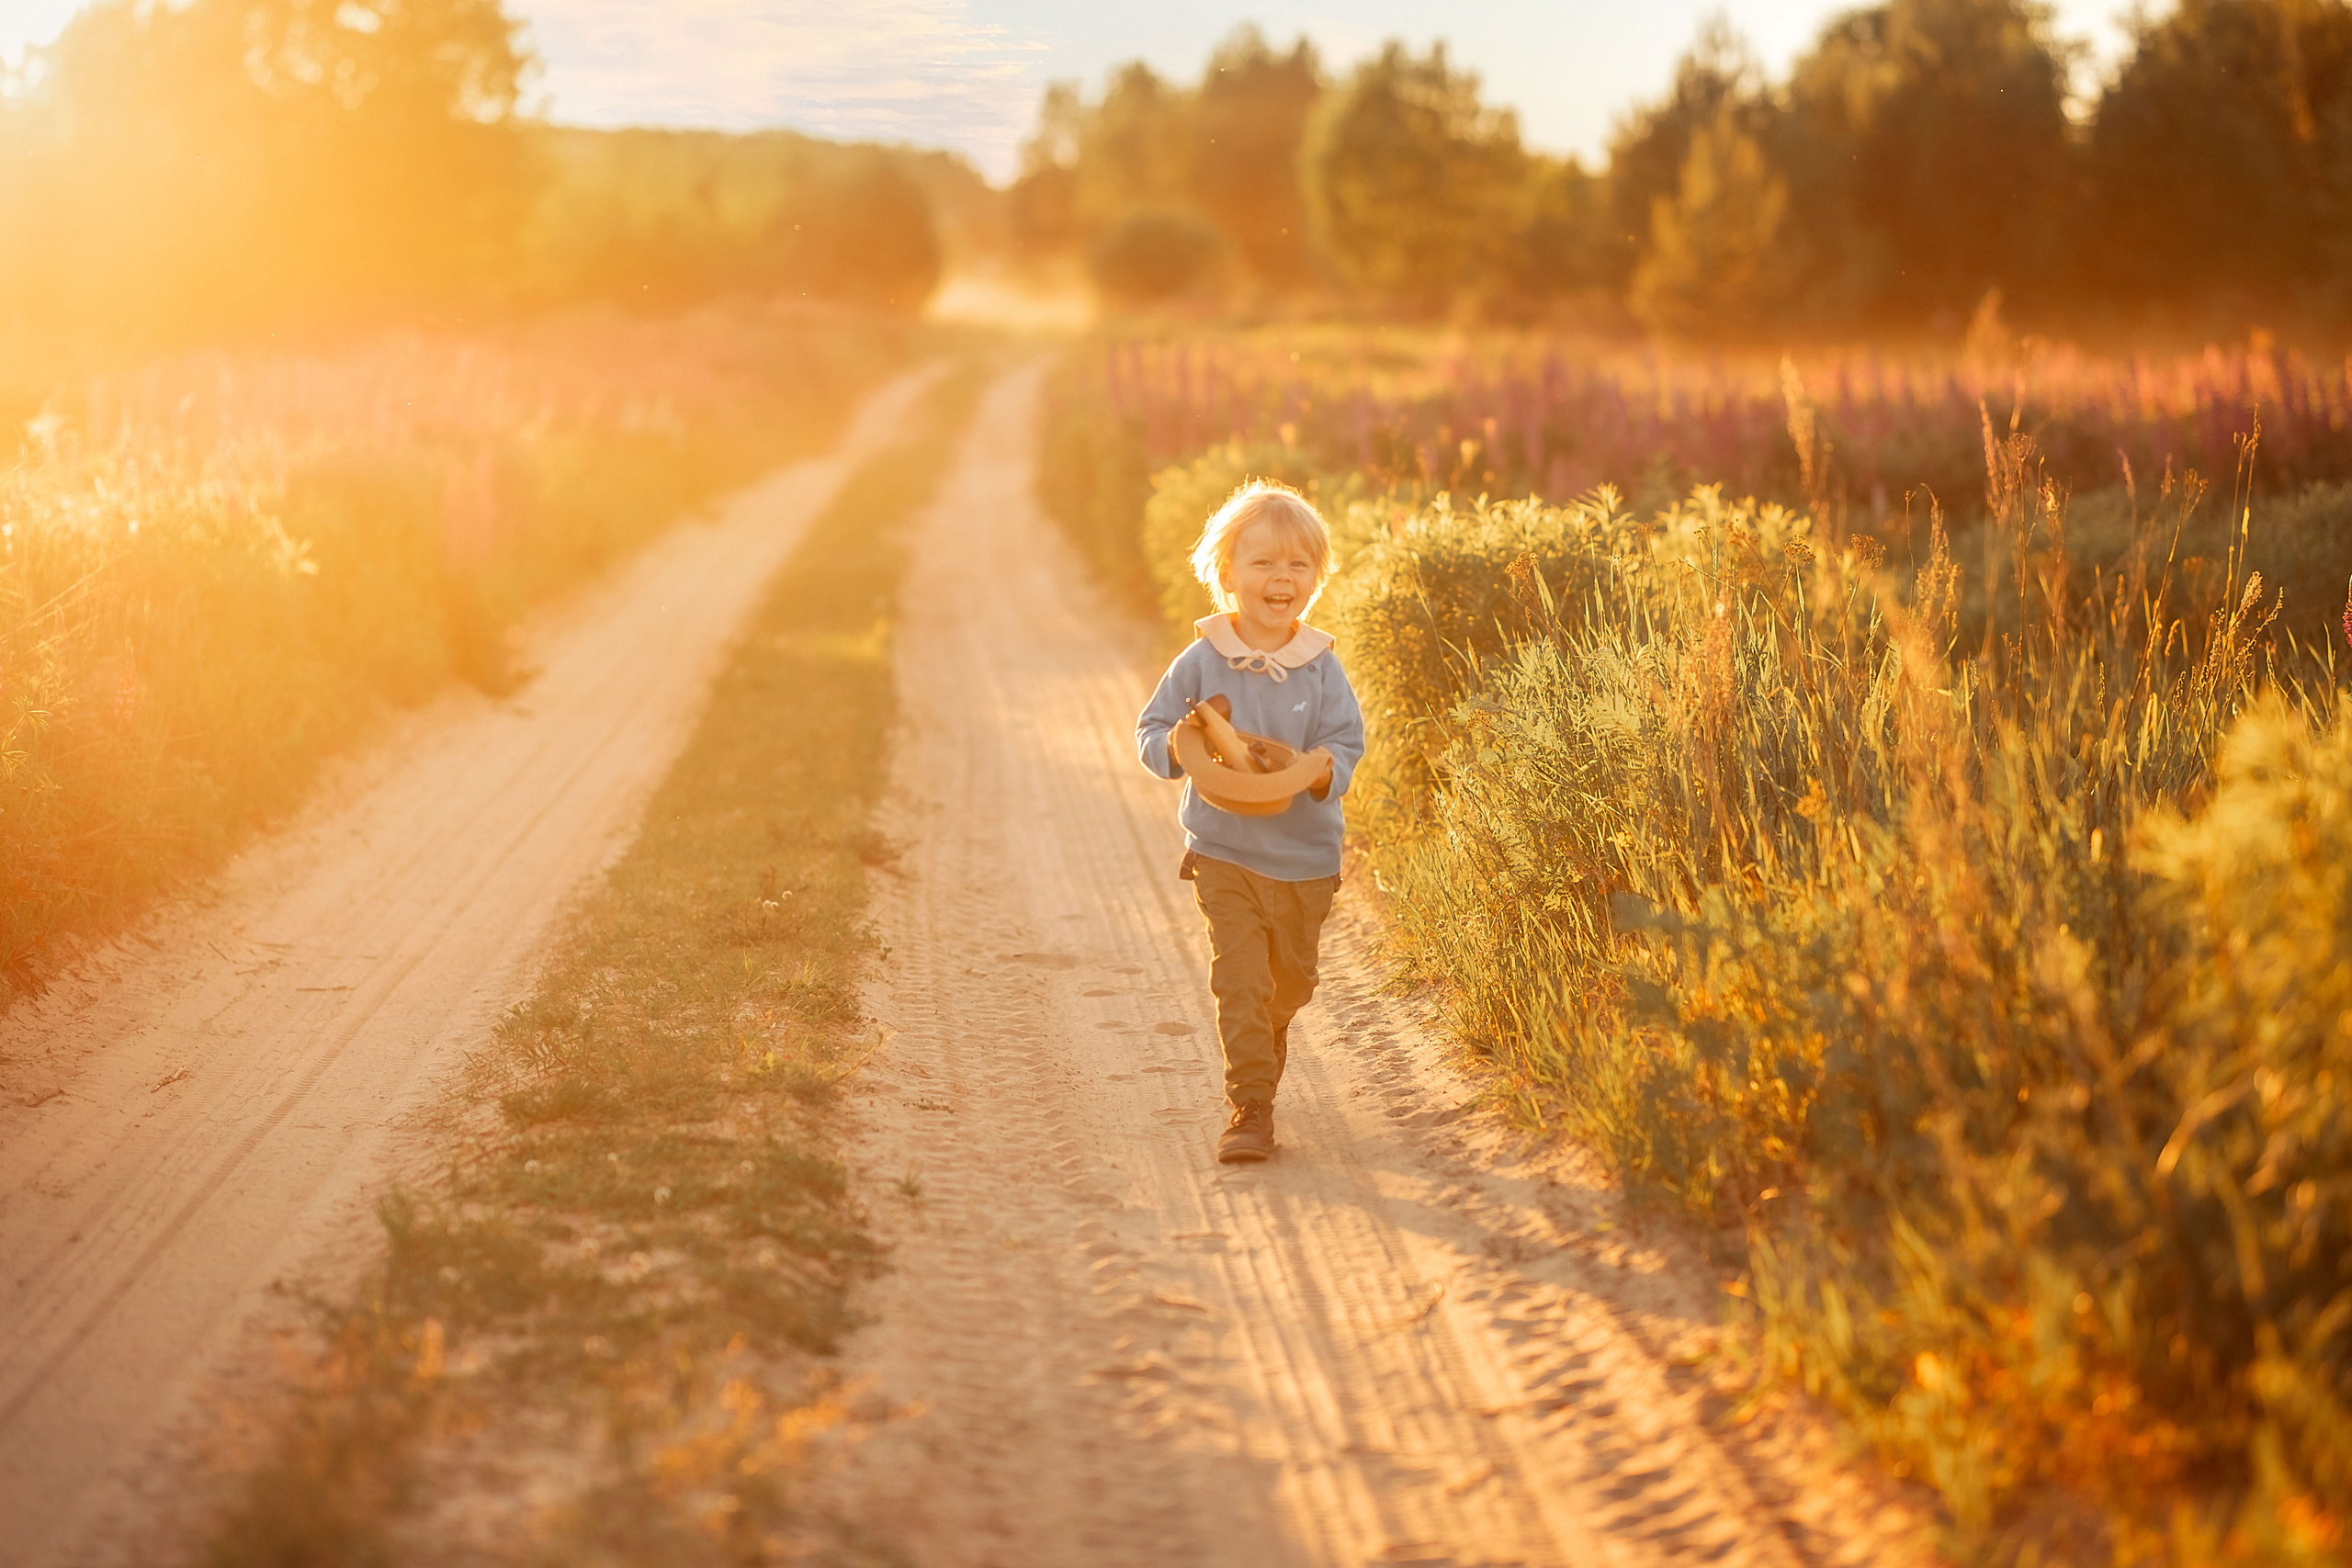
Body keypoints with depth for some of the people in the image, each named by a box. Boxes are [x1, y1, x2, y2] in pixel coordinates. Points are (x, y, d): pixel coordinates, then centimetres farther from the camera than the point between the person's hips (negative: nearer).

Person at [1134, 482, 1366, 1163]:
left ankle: (1264, 1056, 47)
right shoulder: (1201, 662, -6)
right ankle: (1250, 1109, -7)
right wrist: (1178, 746, -22)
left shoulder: (1321, 669, -4)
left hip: (1303, 857, 2)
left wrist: (1324, 769, -25)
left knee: (1290, 983, 16)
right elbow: (1151, 730, 0)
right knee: (1240, 979, -11)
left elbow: (1346, 743, -3)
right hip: (1223, 852, -2)